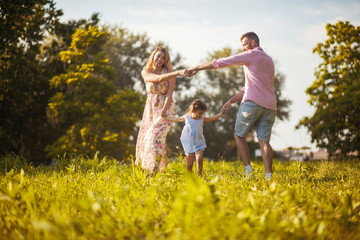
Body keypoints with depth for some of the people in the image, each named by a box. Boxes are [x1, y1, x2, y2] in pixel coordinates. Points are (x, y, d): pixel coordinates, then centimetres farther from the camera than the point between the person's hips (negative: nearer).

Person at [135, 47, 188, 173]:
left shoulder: (169, 72, -4)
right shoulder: (146, 72, -2)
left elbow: (170, 92, -11)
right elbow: (159, 78, -21)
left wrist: (164, 109, -28)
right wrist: (178, 73, -35)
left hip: (165, 107, -3)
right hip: (151, 109, 3)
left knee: (157, 135, -18)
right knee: (146, 137, 6)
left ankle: (154, 170, -20)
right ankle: (144, 167, 22)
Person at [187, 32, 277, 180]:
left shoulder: (252, 55, 2)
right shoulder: (268, 60, 27)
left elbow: (221, 62, 2)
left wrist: (197, 68, 9)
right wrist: (232, 101, 26)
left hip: (253, 102, -7)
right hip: (270, 106, 7)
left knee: (239, 135, 6)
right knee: (264, 140, 1)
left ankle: (248, 171, -4)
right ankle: (269, 175, -11)